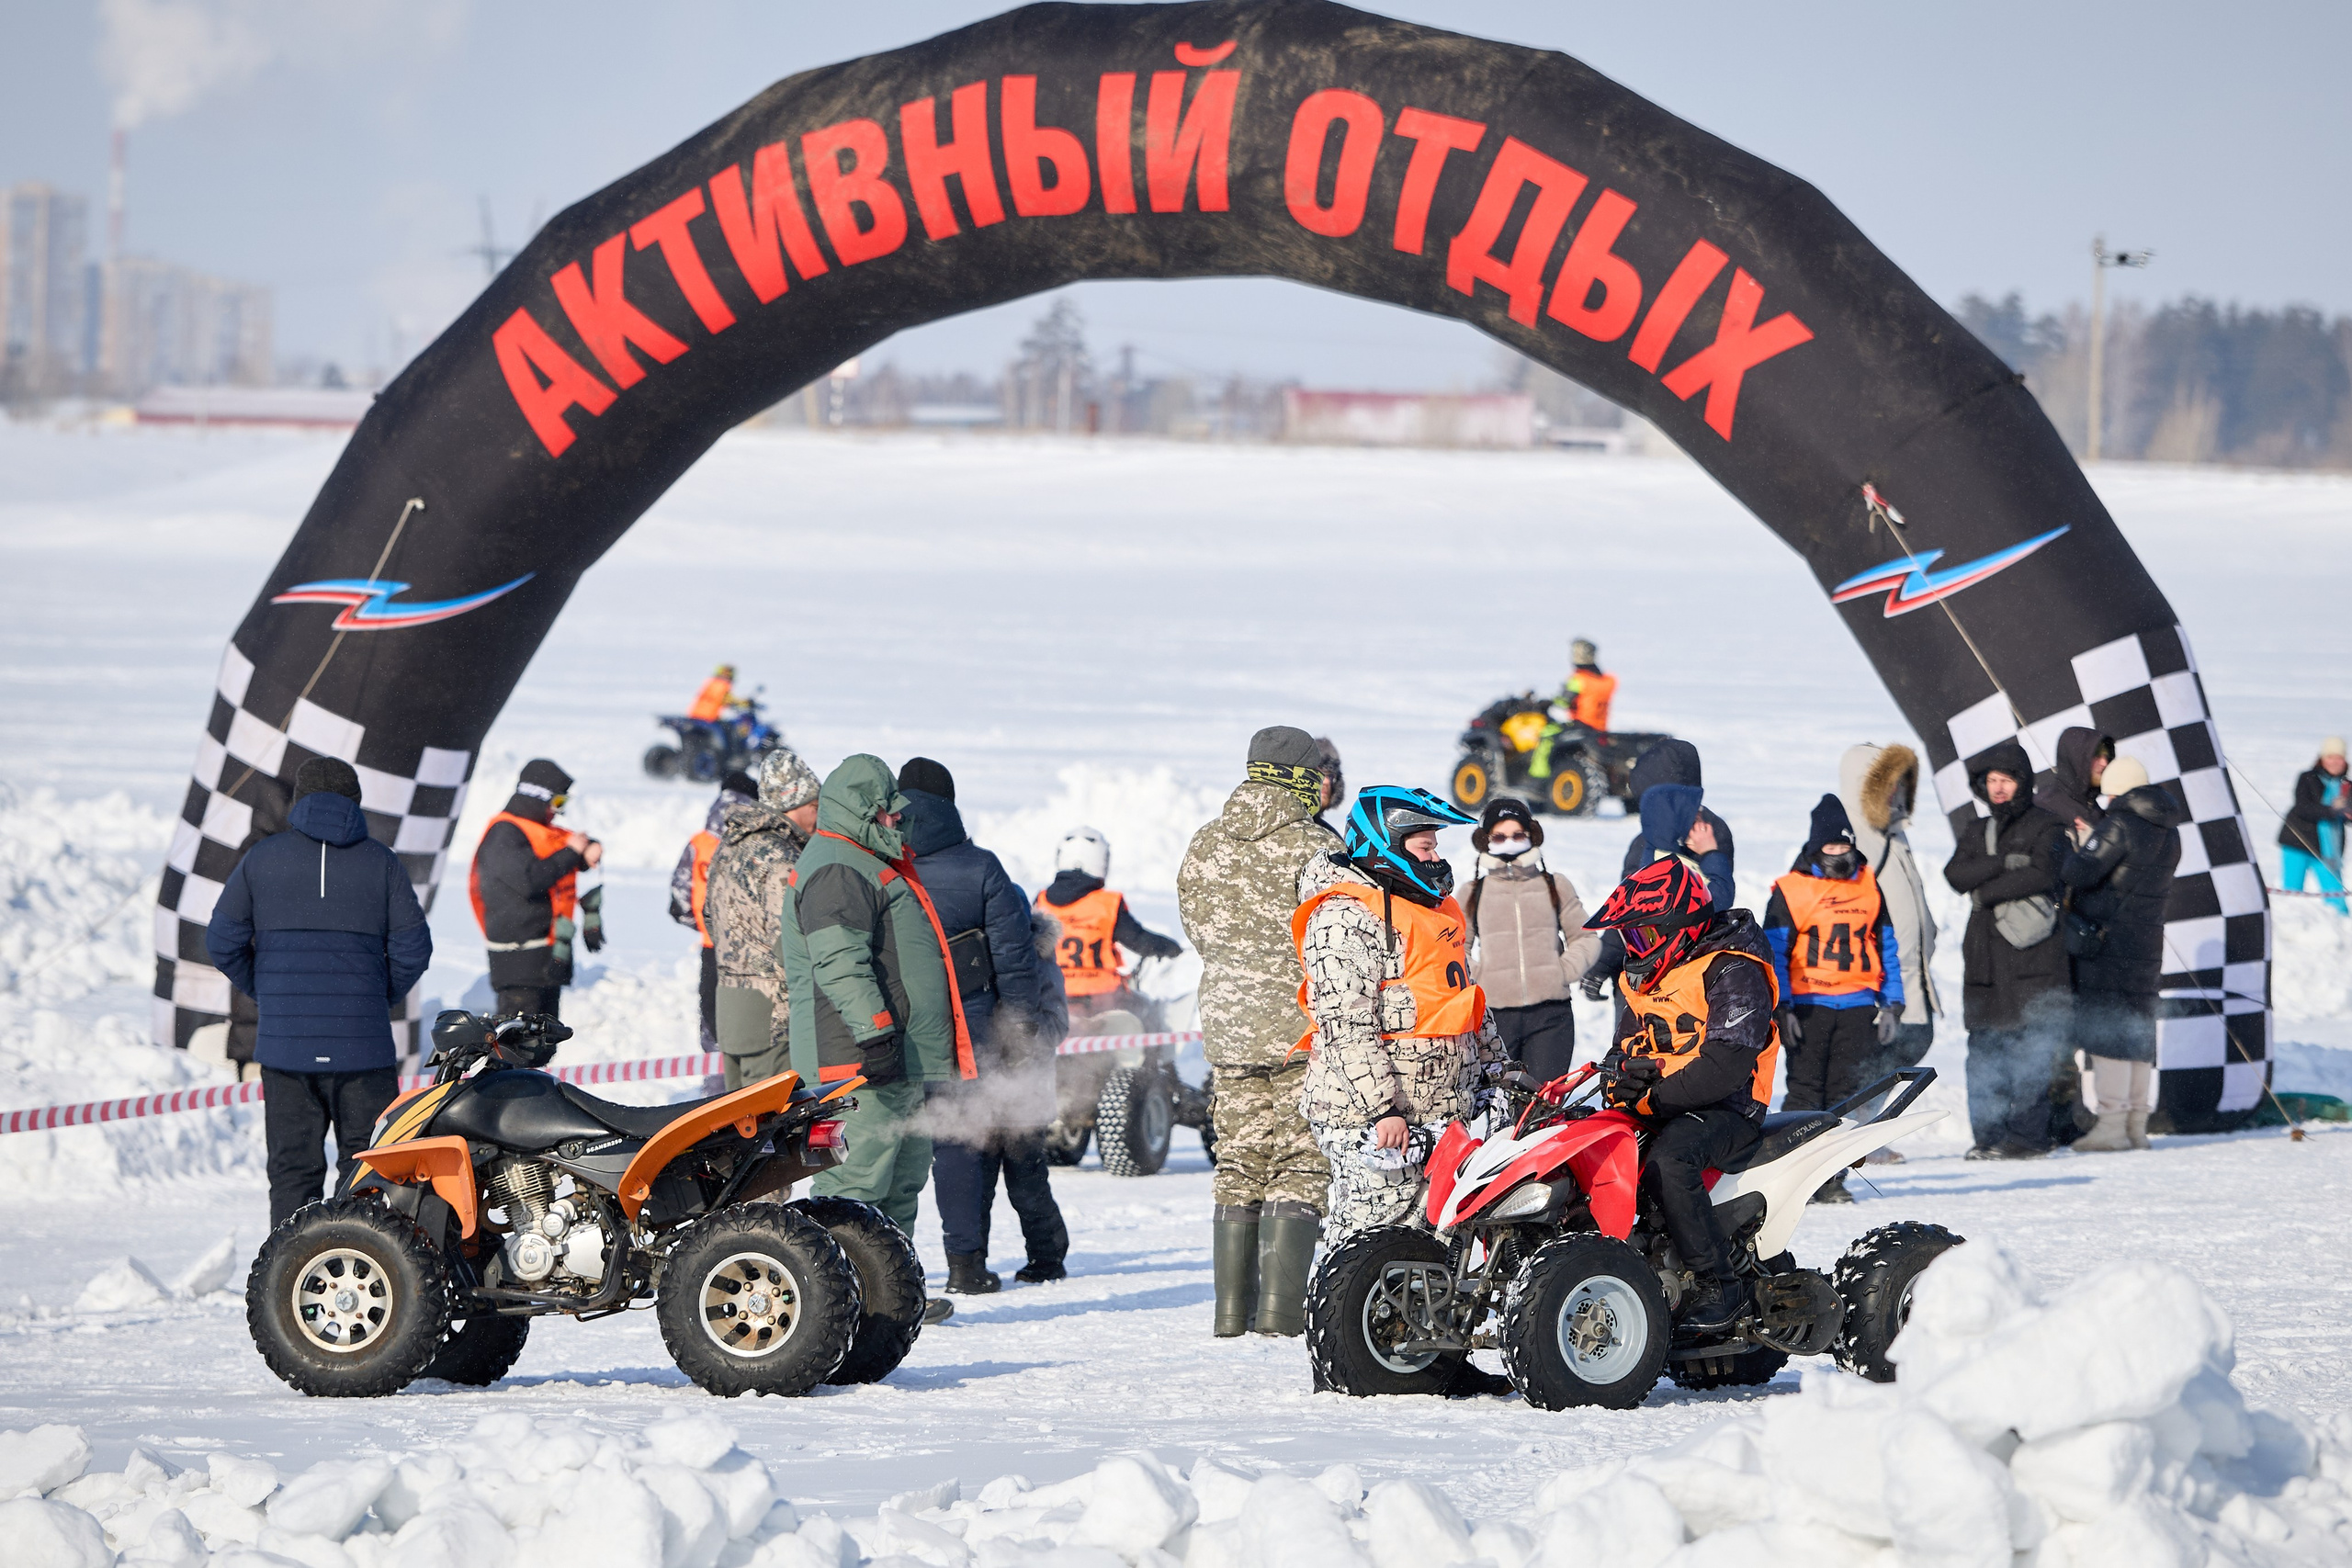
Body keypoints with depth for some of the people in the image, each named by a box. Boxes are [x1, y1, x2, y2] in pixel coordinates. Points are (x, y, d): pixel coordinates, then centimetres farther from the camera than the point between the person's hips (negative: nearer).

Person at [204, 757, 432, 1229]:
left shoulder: (262, 859, 4)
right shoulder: (380, 862, 3)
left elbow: (222, 943, 2)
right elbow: (412, 948, -2)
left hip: (284, 1043, 1)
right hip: (362, 1045, -1)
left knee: (293, 1167, 5)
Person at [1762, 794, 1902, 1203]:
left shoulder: (1869, 888, 12)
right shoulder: (1791, 891, 1)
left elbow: (1887, 948, 17)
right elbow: (1774, 952, 1)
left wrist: (1891, 1005, 11)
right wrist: (1781, 1007, -7)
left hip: (1857, 1006, 3)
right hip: (1808, 1005, -3)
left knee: (1846, 1092, 1)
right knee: (1806, 1090, -6)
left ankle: (1831, 1178, 5)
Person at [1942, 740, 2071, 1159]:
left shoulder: (2045, 827, 5)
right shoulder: (1977, 833, 21)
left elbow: (2043, 875, -11)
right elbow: (1956, 874, 3)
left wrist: (1987, 893, -5)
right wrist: (2004, 863, -11)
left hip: (2033, 954, -5)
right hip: (1986, 956, 5)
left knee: (2031, 1048, -10)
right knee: (1985, 1047, 0)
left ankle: (2028, 1134, -9)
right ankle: (1989, 1134, 4)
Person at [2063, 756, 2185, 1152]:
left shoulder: (2120, 825, -14)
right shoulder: (2169, 831, 11)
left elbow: (2082, 872, -20)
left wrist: (2070, 854, 2)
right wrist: (2094, 839, 18)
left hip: (2107, 939, -8)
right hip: (2148, 939, 8)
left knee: (2106, 1025, -6)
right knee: (2137, 1026, 13)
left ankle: (2112, 1123, -10)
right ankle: (2137, 1124, 13)